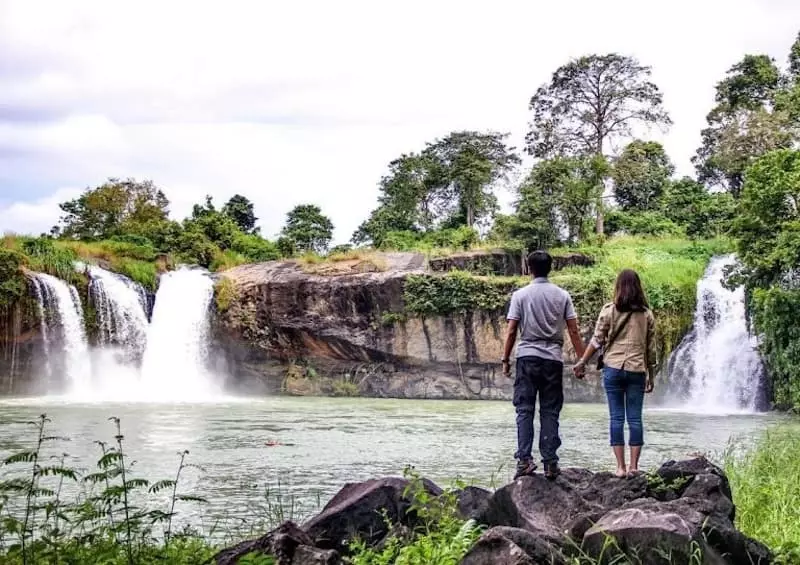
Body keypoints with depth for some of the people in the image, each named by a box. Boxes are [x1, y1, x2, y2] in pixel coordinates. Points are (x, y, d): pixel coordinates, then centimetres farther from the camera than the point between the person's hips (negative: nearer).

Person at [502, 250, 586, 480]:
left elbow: (511, 331, -2)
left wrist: (505, 360, 5)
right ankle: (550, 463, 3)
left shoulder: (520, 295, 0)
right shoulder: (562, 295, 4)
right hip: (553, 358, 1)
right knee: (550, 412, 5)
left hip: (527, 357, -1)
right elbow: (574, 331, 2)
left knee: (525, 410, 1)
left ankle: (524, 459, -10)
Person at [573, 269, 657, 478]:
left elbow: (596, 341, -1)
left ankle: (621, 466, 0)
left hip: (613, 368, -2)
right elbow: (651, 348, 8)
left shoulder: (609, 310, -2)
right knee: (635, 418, 5)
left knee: (616, 417, 1)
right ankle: (633, 466, 4)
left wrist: (582, 363, 9)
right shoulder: (647, 314, 6)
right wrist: (651, 376, 16)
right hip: (637, 371, 2)